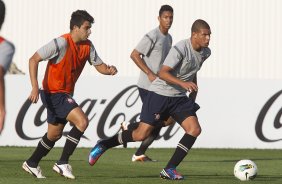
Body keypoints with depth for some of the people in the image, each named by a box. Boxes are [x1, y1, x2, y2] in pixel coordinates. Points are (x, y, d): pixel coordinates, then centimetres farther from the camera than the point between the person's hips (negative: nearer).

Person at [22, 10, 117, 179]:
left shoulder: (87, 46, 1)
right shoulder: (61, 43, -21)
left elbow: (99, 65, 9)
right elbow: (34, 60, -20)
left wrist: (109, 70, -16)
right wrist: (35, 87, -27)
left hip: (65, 94, 9)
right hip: (53, 93, -9)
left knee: (55, 134, 20)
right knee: (82, 121, -21)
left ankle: (31, 163, 39)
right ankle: (63, 163, -14)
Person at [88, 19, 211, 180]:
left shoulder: (205, 53, 4)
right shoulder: (181, 48, -21)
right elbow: (163, 73, -28)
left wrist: (193, 94, 24)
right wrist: (183, 83, -40)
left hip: (179, 98, 7)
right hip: (160, 94, -7)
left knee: (195, 129, -13)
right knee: (142, 134, -8)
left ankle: (169, 170, -8)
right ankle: (103, 146, 13)